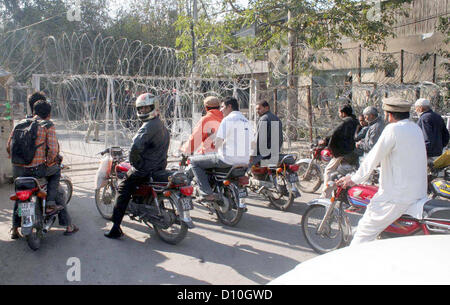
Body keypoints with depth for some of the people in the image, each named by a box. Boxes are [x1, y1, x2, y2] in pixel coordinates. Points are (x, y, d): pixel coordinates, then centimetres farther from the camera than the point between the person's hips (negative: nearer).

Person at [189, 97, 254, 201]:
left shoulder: (228, 119, -11)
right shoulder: (246, 121, 15)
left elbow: (218, 142, -17)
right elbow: (251, 143, 20)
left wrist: (216, 145, 5)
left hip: (228, 160, -9)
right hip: (244, 161, 9)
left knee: (194, 161, 3)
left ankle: (207, 193, -8)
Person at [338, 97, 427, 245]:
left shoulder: (393, 129, -16)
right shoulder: (416, 128, 10)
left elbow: (374, 157, -13)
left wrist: (354, 179, -1)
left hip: (396, 197, -9)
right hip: (419, 193, 9)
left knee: (365, 232, 0)